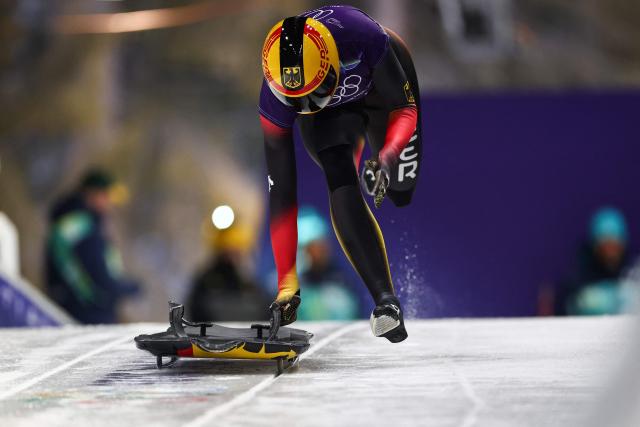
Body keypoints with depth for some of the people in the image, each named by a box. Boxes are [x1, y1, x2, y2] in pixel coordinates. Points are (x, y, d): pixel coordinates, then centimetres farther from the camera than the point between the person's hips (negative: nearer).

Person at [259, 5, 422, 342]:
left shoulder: (364, 37, -43)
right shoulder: (274, 99, -35)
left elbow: (405, 110, -27)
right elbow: (281, 190, -30)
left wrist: (387, 158, -48)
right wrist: (287, 282, -30)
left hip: (382, 86, 0)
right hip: (328, 113, 0)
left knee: (401, 194, 0)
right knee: (341, 188, -25)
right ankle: (385, 300, -22)